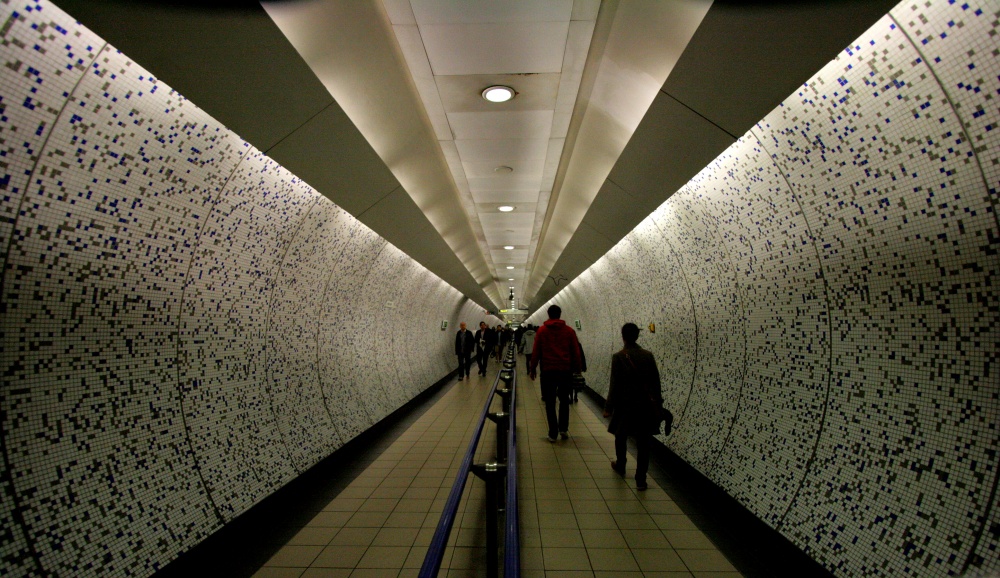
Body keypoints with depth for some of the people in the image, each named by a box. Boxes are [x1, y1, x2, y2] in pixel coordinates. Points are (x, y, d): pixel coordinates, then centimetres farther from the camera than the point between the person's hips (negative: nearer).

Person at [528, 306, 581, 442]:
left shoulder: (542, 330, 1)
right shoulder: (569, 331, 3)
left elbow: (536, 352, 0)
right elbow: (576, 352, 4)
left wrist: (532, 369, 6)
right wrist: (576, 368, 13)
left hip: (548, 370, -1)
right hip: (565, 370, 1)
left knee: (550, 402, 7)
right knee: (564, 400, 17)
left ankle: (553, 433, 6)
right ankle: (563, 428, 8)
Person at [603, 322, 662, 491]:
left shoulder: (618, 357, -11)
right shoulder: (648, 356, -2)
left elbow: (615, 384, -11)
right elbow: (655, 382, 3)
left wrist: (609, 407, -4)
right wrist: (658, 401, 15)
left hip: (625, 404, -2)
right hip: (645, 405, 2)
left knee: (621, 436, 21)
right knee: (643, 442, 6)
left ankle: (620, 466, 39)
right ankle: (641, 479, 7)